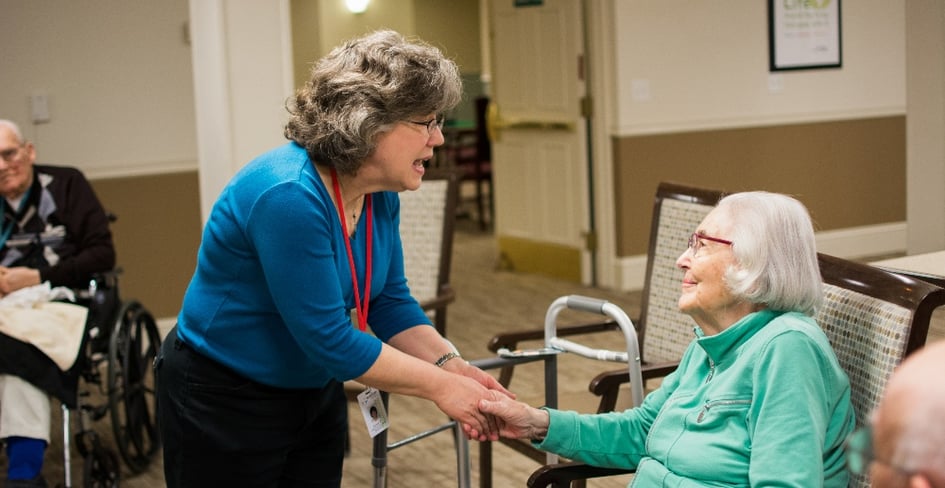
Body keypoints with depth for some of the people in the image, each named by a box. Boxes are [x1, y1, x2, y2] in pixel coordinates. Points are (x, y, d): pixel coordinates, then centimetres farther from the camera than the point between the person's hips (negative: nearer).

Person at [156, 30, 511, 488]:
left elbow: (391, 303, 3)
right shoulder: (288, 197, -30)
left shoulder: (380, 195, -4)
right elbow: (329, 339, -29)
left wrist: (452, 365, -12)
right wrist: (438, 386, -22)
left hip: (315, 394, 8)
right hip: (223, 404, -7)